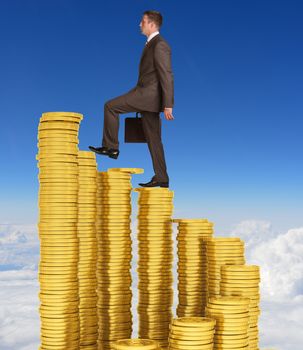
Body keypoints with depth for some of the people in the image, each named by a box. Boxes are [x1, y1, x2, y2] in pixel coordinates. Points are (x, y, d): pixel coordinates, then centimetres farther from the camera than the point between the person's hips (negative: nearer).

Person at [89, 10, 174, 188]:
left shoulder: (160, 45, -10)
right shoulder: (152, 44, 21)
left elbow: (167, 76, -16)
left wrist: (168, 105, -20)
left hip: (149, 93, -10)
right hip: (147, 95, 10)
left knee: (111, 106, -10)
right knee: (153, 139, 8)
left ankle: (111, 146, -3)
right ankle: (161, 178, 9)